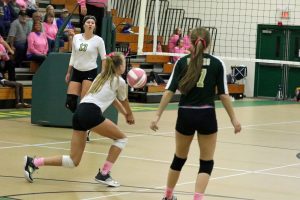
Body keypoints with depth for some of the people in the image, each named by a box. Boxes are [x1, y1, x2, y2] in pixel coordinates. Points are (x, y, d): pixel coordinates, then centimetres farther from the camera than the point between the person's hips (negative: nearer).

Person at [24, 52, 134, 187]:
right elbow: (124, 102, 24)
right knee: (121, 138, 10)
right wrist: (130, 116, 43)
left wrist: (125, 113, 50)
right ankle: (103, 174, 5)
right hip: (91, 113, -8)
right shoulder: (119, 81, 7)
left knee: (74, 161, 8)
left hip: (79, 112, 8)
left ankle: (33, 162, 0)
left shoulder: (101, 76, 29)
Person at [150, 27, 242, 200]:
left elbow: (169, 91, -5)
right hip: (206, 116, -2)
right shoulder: (217, 64, 0)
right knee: (207, 163, 7)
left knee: (179, 158, 21)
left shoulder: (182, 62, 2)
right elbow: (223, 94, -3)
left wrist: (158, 116, -3)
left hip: (185, 115, 2)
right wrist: (234, 119, 4)